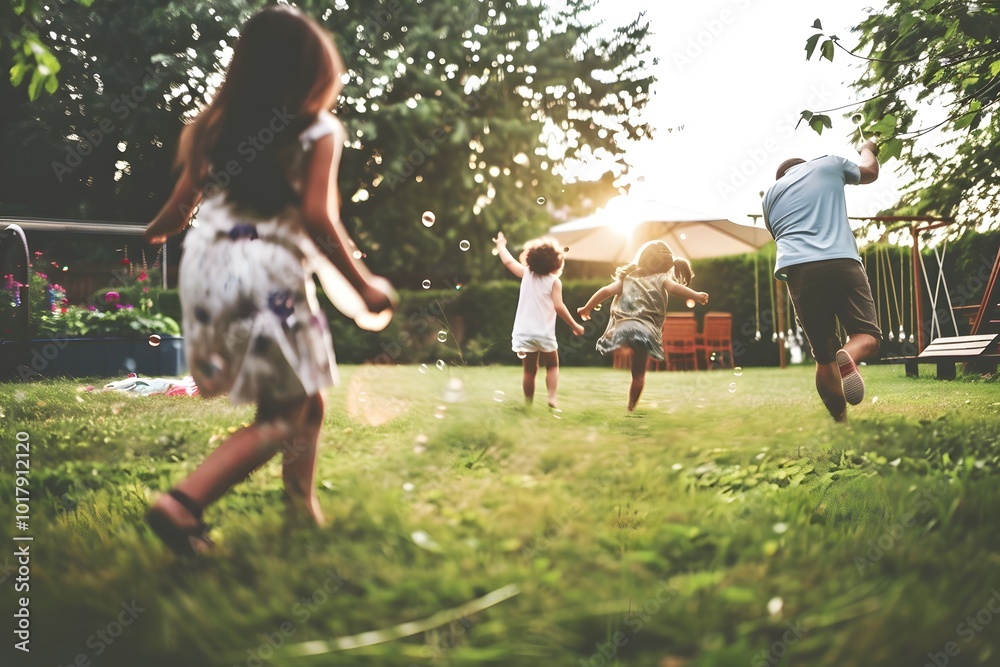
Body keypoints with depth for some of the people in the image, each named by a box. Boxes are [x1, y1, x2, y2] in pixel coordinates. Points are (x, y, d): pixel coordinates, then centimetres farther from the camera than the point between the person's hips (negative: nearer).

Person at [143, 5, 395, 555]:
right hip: (270, 273, -6)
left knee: (306, 394, 21)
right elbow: (317, 217, -13)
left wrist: (154, 233, 33)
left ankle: (301, 501, 29)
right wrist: (364, 287, -6)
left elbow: (181, 205, 11)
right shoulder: (317, 131, -3)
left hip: (208, 264, 7)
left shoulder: (214, 124, 9)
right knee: (282, 418, 5)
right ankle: (182, 503, -9)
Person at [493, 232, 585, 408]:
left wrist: (500, 244, 31)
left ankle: (528, 404, 10)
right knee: (552, 366, 17)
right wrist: (575, 326, -6)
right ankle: (552, 398, 0)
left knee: (529, 371, 10)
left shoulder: (526, 275, 4)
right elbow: (559, 306, -13)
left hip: (525, 333, 3)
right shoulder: (554, 281, -6)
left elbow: (508, 261, 13)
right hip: (544, 333, -3)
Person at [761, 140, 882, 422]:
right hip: (841, 263, -2)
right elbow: (869, 171, 38)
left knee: (824, 358, 11)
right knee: (869, 334, 9)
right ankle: (848, 356, -25)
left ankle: (841, 420, 11)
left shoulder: (770, 193, 26)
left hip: (798, 270, 2)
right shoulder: (828, 164, 21)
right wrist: (868, 149, 59)